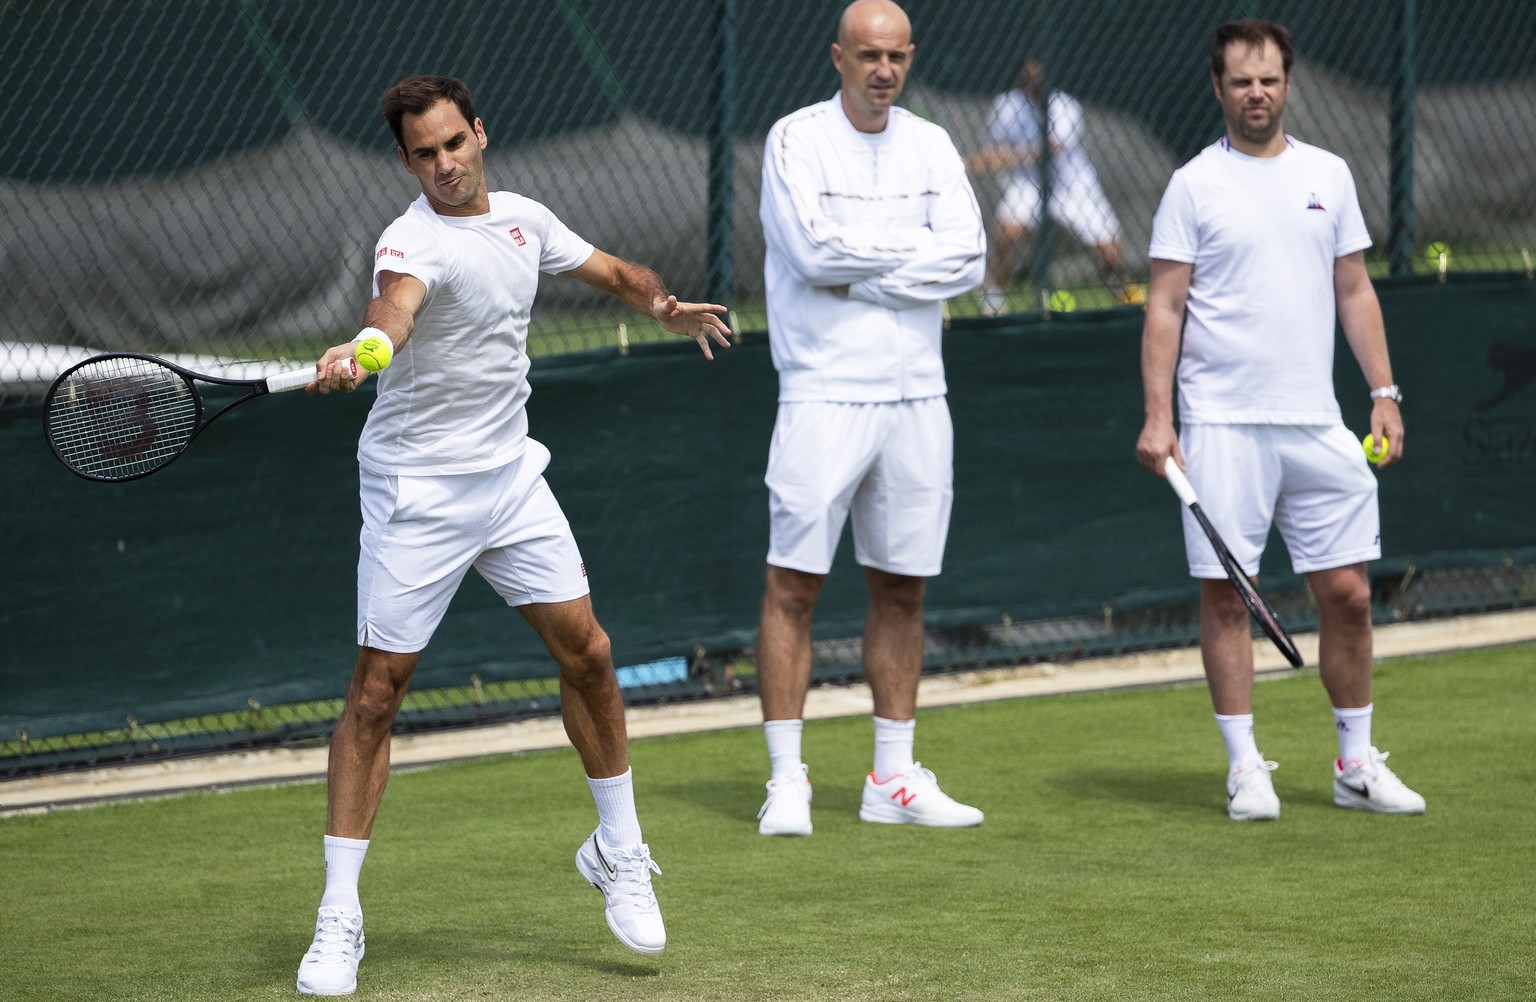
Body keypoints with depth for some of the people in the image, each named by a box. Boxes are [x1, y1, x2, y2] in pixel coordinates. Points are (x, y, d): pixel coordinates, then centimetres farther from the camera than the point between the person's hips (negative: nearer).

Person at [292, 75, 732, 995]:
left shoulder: (525, 220, 4)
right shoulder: (416, 241, -19)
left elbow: (610, 270, 23)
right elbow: (395, 304, -43)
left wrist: (664, 303, 3)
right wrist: (357, 352, -64)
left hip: (511, 476, 6)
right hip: (418, 493, -6)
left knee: (586, 652, 5)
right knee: (378, 690, -6)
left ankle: (618, 852, 26)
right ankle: (339, 918, 0)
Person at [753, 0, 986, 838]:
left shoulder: (930, 146, 10)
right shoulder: (796, 139, -3)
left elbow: (968, 258, -2)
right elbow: (813, 246, -18)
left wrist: (860, 276, -11)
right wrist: (913, 251, -7)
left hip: (916, 398, 5)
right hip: (824, 395, -5)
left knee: (901, 588, 8)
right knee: (793, 585, -7)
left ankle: (893, 778, 15)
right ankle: (786, 779, -3)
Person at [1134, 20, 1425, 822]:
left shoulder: (1329, 176, 11)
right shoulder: (1194, 185, 0)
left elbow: (1355, 292, 15)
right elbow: (1164, 308, -2)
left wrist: (1385, 392, 7)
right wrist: (1157, 416, -9)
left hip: (1316, 422, 3)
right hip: (1222, 424, -3)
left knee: (1347, 593, 3)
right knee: (1224, 597, -2)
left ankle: (1356, 763, 14)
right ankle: (1244, 767, 6)